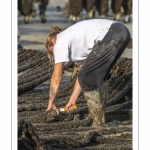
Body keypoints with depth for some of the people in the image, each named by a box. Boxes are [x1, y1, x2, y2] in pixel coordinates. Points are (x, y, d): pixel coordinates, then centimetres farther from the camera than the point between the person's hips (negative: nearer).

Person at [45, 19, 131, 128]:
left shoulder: (60, 42, 8)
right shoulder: (74, 42, 31)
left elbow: (57, 77, 8)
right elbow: (81, 71, 30)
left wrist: (51, 103, 17)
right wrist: (72, 100, 32)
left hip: (112, 36, -9)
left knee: (87, 77, 2)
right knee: (98, 76, 22)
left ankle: (98, 123, 5)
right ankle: (101, 119, 25)